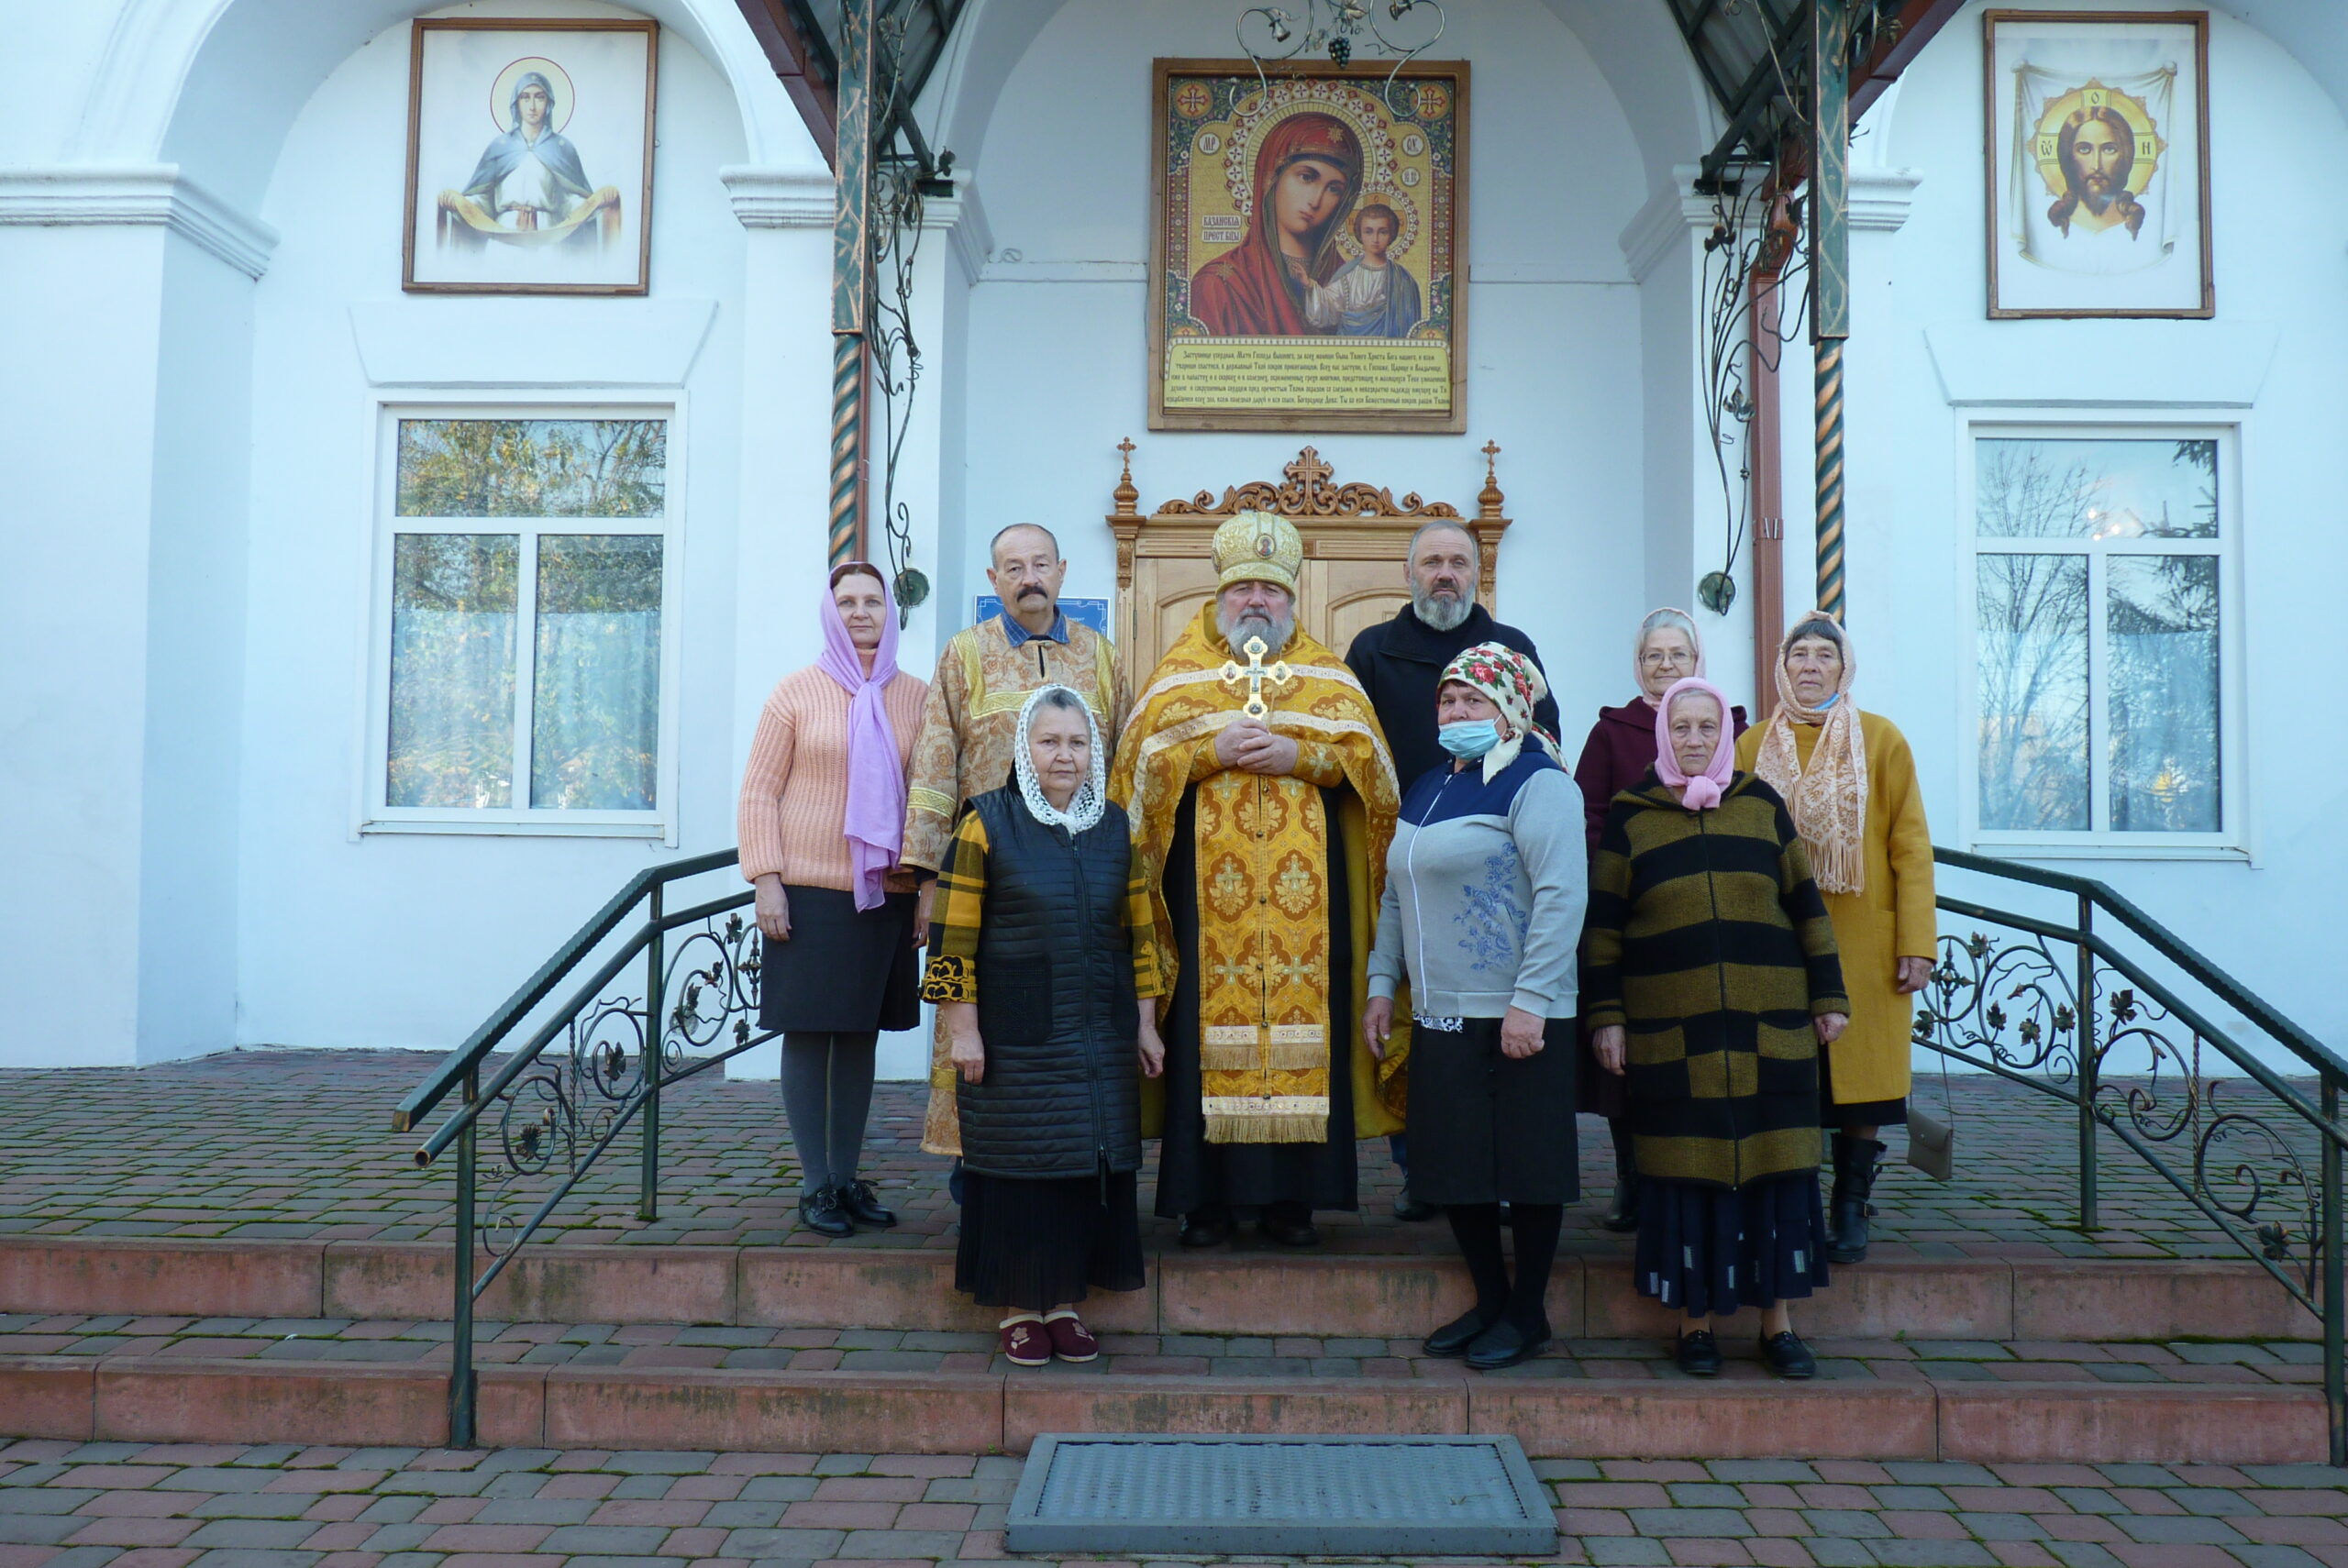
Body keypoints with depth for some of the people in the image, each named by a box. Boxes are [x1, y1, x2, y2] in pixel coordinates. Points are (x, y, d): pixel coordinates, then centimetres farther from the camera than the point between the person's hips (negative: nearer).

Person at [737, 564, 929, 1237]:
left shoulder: (918, 696, 5)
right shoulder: (797, 690, 0)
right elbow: (758, 791, -1)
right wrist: (765, 879, -8)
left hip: (886, 895, 2)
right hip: (808, 891, -2)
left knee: (862, 1034, 9)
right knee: (808, 1033, 2)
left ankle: (848, 1176, 20)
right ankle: (815, 1182, 12)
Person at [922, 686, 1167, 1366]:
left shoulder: (1116, 829, 8)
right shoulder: (986, 825, -5)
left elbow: (1139, 933, 12)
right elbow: (953, 936, -6)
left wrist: (1145, 1025, 9)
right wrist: (963, 1030, -9)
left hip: (1100, 1042, 4)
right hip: (1016, 1045, -4)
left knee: (1090, 1168, 8)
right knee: (1018, 1170, 2)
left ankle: (1066, 1303, 22)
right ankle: (1019, 1309, 16)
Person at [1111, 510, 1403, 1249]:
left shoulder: (1328, 675, 14)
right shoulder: (1179, 673, 13)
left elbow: (1368, 756, 4)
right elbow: (1140, 759, 3)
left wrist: (1298, 755, -11)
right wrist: (1210, 753, -11)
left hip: (1307, 887, 1)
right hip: (1206, 888, -1)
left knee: (1303, 1021, -2)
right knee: (1208, 1029, -3)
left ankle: (1292, 1195, 7)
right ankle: (1205, 1196, 5)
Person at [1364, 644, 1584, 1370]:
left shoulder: (1536, 783, -8)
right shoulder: (1426, 790, 17)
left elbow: (1562, 895, -17)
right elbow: (1396, 897, 22)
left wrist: (1531, 1001, -21)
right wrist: (1382, 983, 16)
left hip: (1517, 1017, -8)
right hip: (1439, 1016, 8)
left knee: (1526, 1166, 3)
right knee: (1456, 1166, 11)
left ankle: (1527, 1315, 17)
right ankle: (1488, 1301, 26)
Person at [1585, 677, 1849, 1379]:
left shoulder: (1762, 805, 10)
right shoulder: (1629, 815, 5)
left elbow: (1806, 905, 12)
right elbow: (1603, 923, 4)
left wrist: (1828, 996, 8)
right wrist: (1606, 1015, -2)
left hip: (1770, 1026, 2)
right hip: (1672, 1031, -1)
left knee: (1775, 1166, 3)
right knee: (1688, 1169, 2)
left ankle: (1778, 1321, 15)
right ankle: (1696, 1321, 13)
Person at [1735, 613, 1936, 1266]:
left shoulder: (1882, 740, 3)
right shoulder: (1754, 746, 8)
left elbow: (1910, 845, 0)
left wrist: (1918, 942, -6)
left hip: (1864, 942, -1)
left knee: (1861, 1073, 2)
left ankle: (1850, 1211, 16)